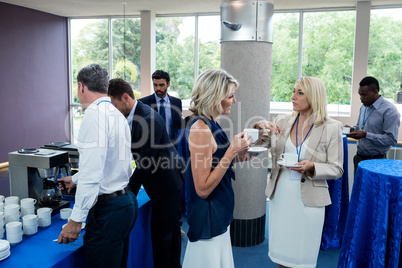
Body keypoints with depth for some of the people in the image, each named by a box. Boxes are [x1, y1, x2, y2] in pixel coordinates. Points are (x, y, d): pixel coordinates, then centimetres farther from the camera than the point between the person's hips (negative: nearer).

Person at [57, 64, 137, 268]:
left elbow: (92, 173, -23)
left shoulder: (94, 115, -16)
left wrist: (76, 219, -17)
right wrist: (76, 179, 37)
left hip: (107, 209, -10)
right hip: (126, 201, 10)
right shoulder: (117, 114, 12)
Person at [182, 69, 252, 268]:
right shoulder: (200, 129, -23)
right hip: (208, 217, -9)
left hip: (219, 215, 9)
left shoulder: (210, 124, 5)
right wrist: (232, 151, -24)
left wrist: (236, 155, 2)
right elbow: (203, 188, -24)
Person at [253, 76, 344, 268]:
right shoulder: (282, 122, 2)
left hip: (308, 200, -3)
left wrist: (311, 167, -22)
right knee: (281, 253, 17)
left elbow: (336, 169, -4)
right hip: (279, 196, 3)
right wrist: (259, 127, -14)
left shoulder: (332, 128, -7)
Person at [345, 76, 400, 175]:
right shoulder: (364, 107, 10)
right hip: (359, 158, 7)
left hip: (376, 160, -7)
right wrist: (353, 129, 1)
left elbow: (392, 139, -20)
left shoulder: (389, 110, -15)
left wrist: (366, 135, -25)